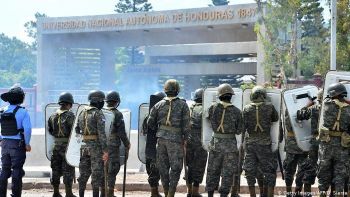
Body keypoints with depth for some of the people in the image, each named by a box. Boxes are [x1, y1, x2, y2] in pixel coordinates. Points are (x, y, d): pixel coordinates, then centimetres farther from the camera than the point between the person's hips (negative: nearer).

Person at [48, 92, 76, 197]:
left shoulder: (53, 116, 7)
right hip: (67, 146, -5)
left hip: (56, 146, 5)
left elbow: (49, 130, 11)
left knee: (56, 170, 12)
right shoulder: (70, 116, -12)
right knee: (68, 170, -1)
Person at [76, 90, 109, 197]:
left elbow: (77, 130, 15)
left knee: (84, 173, 12)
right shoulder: (98, 114, -11)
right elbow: (101, 133, -17)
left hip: (84, 146, 7)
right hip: (96, 146, -7)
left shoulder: (82, 113, 11)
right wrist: (105, 150, -18)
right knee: (97, 174, -3)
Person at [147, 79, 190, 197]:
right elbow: (186, 124, -7)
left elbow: (150, 122, 7)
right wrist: (185, 139, 3)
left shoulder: (159, 105, 5)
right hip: (175, 139, -3)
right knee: (175, 168, 2)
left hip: (161, 139, 3)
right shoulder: (182, 105, -4)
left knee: (163, 167, 11)